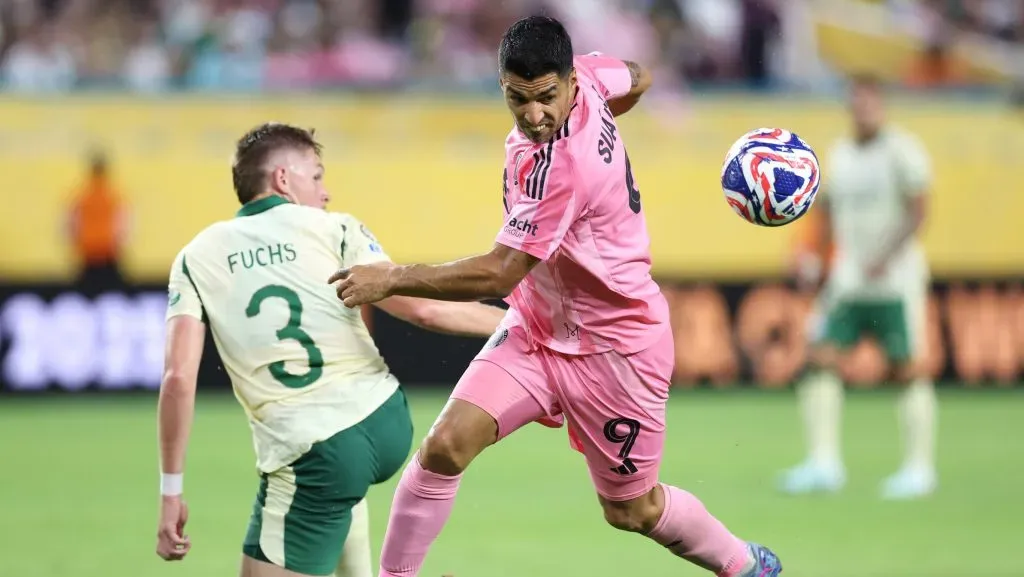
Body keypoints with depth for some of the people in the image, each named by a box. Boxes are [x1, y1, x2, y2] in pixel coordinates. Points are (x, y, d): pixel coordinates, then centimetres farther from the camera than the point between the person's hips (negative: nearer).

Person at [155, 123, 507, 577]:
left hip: (310, 453, -3)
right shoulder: (334, 230, 4)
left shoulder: (196, 258, 6)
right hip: (386, 421, 4)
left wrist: (171, 492, 2)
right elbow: (420, 309, -5)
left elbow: (179, 377, -3)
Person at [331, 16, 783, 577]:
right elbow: (637, 78, 12)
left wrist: (393, 279, -35)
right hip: (536, 328, 7)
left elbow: (500, 274, -33)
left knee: (632, 511, 11)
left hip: (612, 348, -7)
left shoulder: (561, 167, -34)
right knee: (444, 446, -14)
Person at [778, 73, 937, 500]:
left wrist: (886, 257, -20)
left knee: (908, 369, -4)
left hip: (896, 280, -6)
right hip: (847, 280, 6)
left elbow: (919, 210, -11)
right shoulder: (839, 156, 13)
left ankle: (920, 467, 4)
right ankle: (824, 462, -5)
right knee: (820, 360, -6)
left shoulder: (902, 151, -5)